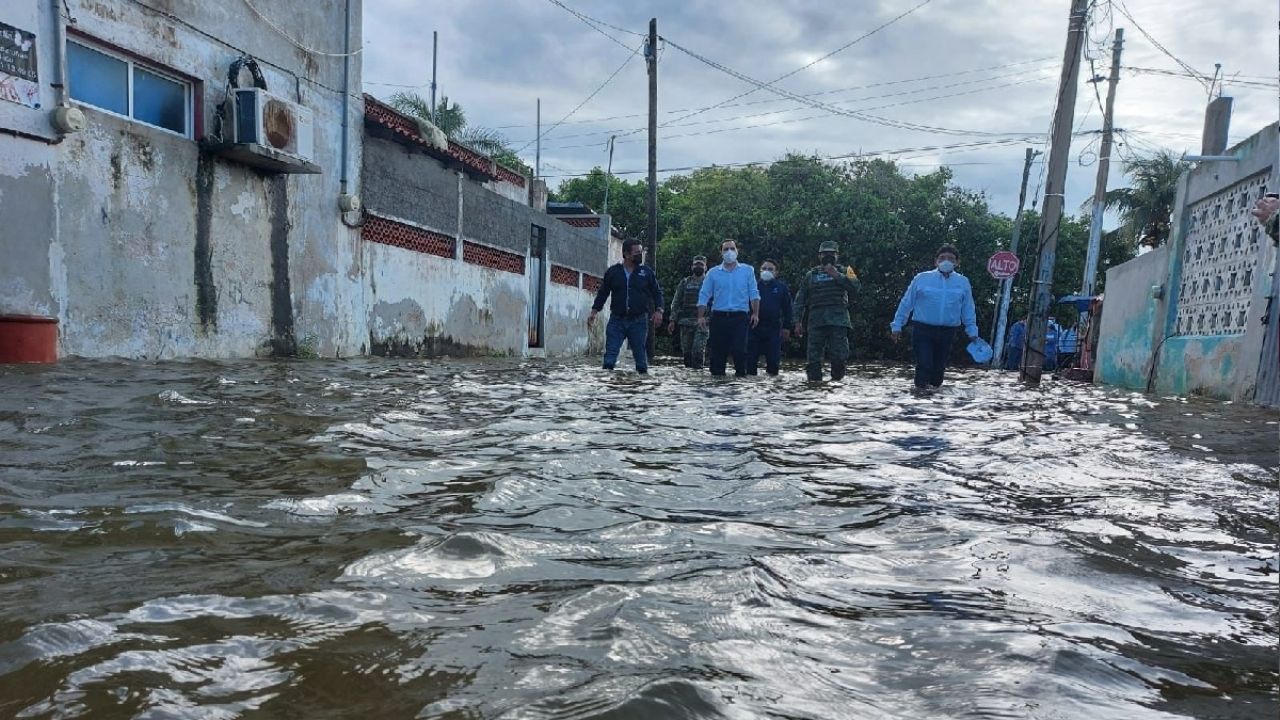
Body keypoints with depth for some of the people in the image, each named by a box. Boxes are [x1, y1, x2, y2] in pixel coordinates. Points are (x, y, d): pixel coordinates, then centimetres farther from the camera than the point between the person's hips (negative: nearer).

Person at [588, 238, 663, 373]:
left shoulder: (647, 272, 5)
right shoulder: (612, 272, 5)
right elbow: (602, 294, 11)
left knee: (640, 355, 6)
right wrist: (594, 312, 4)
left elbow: (657, 292, 9)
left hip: (639, 321, 0)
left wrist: (658, 310, -6)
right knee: (610, 355, -5)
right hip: (616, 320, 0)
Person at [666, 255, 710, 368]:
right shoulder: (685, 282, 13)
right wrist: (672, 320, 5)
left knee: (698, 349, -13)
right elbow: (676, 302, 12)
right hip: (685, 321, 3)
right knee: (686, 350, 5)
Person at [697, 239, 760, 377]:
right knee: (717, 350, 3)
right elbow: (704, 296, 7)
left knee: (739, 349, -9)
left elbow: (754, 294, 6)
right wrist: (701, 316, -2)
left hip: (740, 317, -1)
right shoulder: (713, 273, 8)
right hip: (719, 317, 1)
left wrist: (755, 313, -4)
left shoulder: (747, 270, 8)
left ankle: (741, 375, 3)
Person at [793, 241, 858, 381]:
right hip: (816, 320, 1)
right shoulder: (810, 275, 19)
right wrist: (798, 322, 7)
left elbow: (855, 286, -5)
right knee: (813, 356, -4)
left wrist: (836, 275, -8)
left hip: (838, 319, -1)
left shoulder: (844, 271, 15)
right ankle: (814, 381, 0)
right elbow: (800, 300, 16)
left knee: (839, 354, -7)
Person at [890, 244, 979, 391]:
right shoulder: (922, 278, 0)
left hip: (947, 332, 3)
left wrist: (972, 332, 11)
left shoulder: (963, 282, 7)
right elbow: (906, 303, 4)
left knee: (939, 366, 11)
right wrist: (897, 325, 3)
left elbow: (968, 309, 13)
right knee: (924, 364, -10)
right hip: (922, 329, -3)